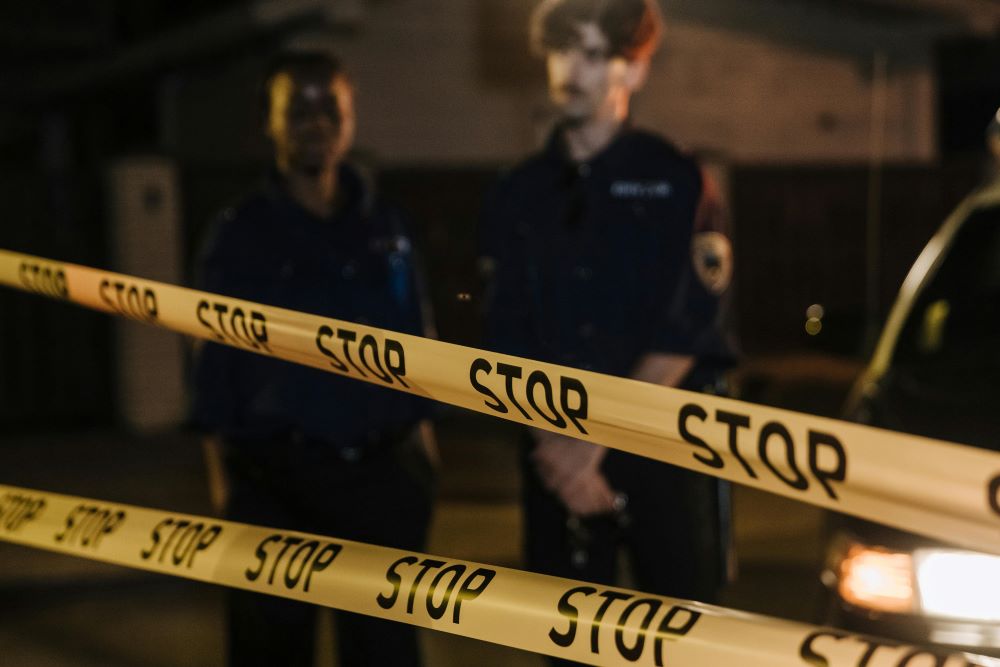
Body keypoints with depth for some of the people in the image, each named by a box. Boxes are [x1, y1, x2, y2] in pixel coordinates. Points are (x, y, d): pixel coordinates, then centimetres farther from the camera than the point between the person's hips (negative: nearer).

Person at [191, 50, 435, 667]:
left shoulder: (386, 229, 9)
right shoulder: (241, 233, 1)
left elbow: (413, 345, 12)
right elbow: (216, 358, 0)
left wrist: (420, 452, 8)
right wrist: (225, 466, -4)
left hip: (381, 471, 3)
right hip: (275, 475, -2)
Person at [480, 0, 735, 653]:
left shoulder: (677, 182, 0)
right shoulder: (520, 194, 9)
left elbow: (686, 333, -8)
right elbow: (508, 340, 4)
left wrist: (595, 442, -13)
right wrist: (555, 443, -10)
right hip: (556, 451, 3)